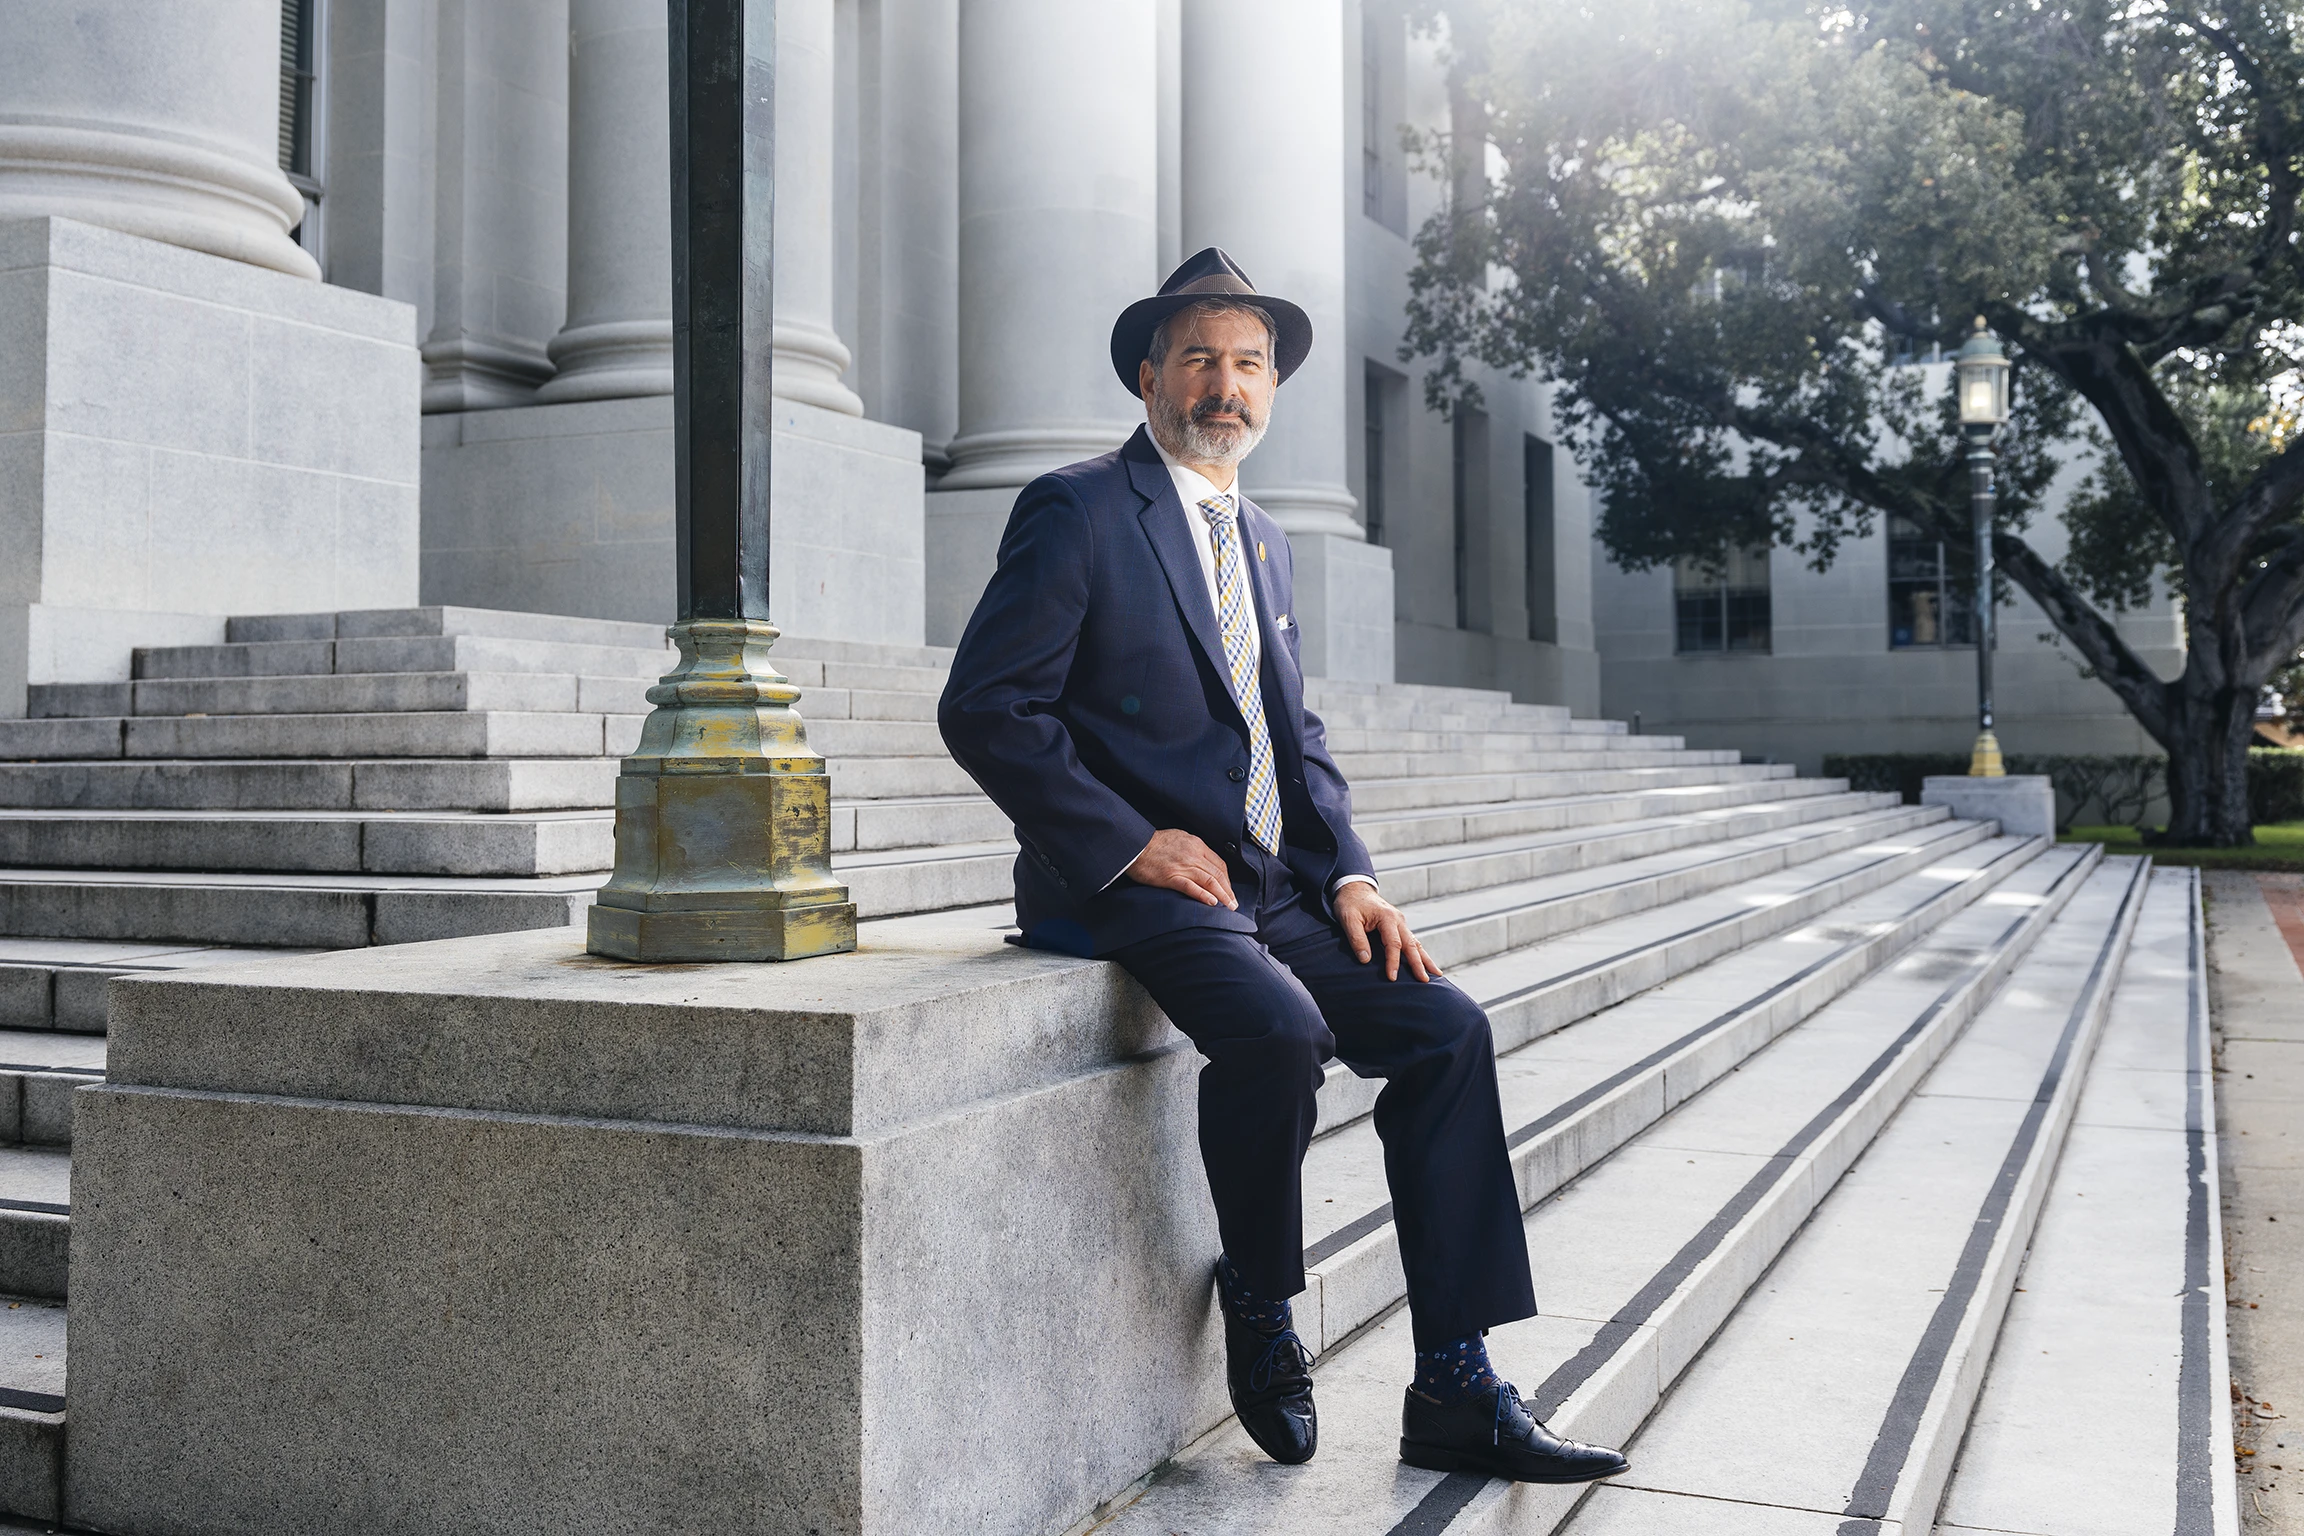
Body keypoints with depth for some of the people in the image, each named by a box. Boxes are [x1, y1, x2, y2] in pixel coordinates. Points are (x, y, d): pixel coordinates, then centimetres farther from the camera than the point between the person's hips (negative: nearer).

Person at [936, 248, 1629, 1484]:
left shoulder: (1260, 540, 19)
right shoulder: (1077, 512, -5)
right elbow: (984, 709, -11)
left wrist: (1348, 875, 4)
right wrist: (1129, 841, -17)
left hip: (1269, 888, 7)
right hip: (1128, 889, -7)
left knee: (1447, 1027, -8)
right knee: (1280, 1029, -32)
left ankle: (1455, 1392, -2)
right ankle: (1258, 1310, -3)